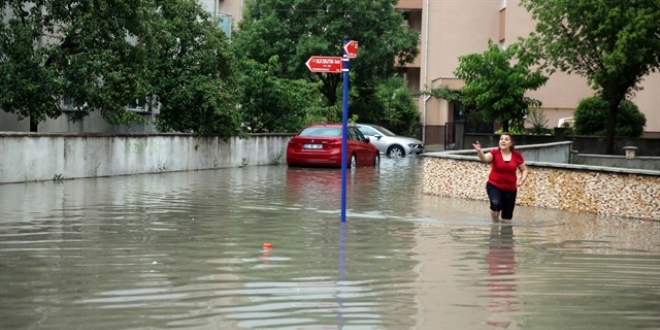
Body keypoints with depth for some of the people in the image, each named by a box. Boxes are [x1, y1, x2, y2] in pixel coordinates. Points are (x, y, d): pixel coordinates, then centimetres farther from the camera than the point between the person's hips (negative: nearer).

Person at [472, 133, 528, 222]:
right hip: (494, 186, -3)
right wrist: (479, 151, -52)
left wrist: (522, 179, -11)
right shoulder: (495, 152, -10)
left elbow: (524, 170, 9)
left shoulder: (516, 155, -3)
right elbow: (484, 158, -31)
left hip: (510, 189, 3)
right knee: (495, 203, -31)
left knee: (507, 218, 8)